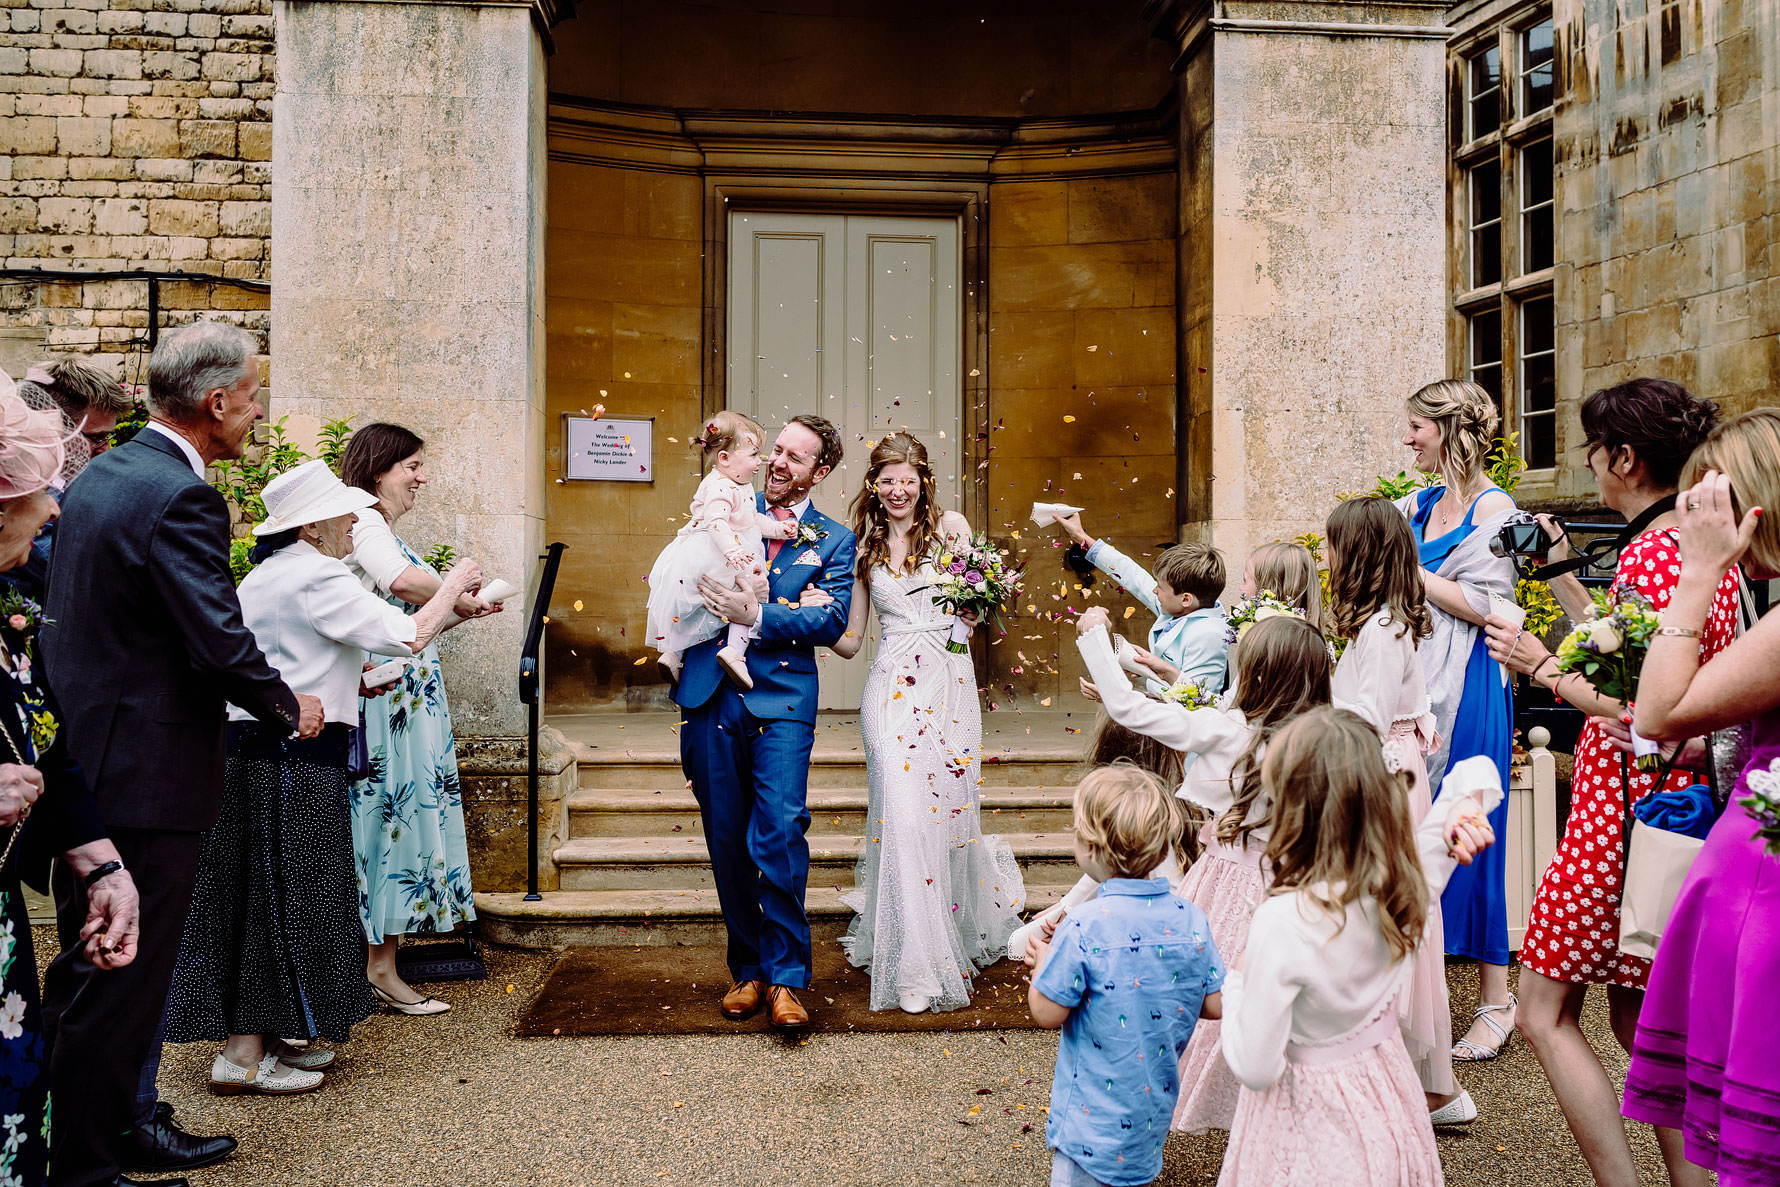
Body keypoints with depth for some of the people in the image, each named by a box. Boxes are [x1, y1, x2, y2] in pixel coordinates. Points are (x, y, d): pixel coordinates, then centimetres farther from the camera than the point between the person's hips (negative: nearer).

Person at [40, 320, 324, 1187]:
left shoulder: (98, 476, 10)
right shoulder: (182, 498, -21)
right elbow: (222, 643, -24)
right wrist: (290, 709, -7)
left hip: (84, 757, 10)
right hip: (148, 775, -10)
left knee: (93, 970, 20)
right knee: (122, 980, 2)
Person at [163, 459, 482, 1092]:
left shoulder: (264, 576, 18)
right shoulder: (318, 577, -14)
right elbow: (408, 636, -18)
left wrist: (346, 681, 21)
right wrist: (454, 583, -5)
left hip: (250, 749, 10)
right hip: (293, 756, -10)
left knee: (263, 896, 14)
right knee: (281, 897, -3)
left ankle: (259, 1038, 23)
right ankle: (243, 1056, 4)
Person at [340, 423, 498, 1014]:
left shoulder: (384, 531, 22)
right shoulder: (362, 522, -10)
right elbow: (405, 581, -29)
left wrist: (464, 611, 11)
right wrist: (460, 596, -12)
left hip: (411, 696, 10)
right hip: (384, 695, -10)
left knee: (401, 813, 10)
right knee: (388, 813, -5)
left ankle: (379, 964, 16)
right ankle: (378, 968, 4)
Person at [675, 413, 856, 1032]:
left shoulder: (834, 541, 10)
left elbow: (832, 621, -4)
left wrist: (756, 614, -17)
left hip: (782, 701, -2)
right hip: (712, 696, 2)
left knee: (780, 831, -15)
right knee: (727, 841, 6)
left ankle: (785, 977, -4)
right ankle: (747, 968, 21)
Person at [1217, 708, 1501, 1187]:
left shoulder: (1283, 922, -34)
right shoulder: (1407, 880, -15)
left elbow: (1256, 1069, -24)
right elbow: (1476, 770, 2)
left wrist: (1237, 984, -10)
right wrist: (1462, 811, -19)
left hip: (1307, 1115, -5)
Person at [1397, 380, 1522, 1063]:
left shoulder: (1494, 508, -9)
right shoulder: (1420, 504, 12)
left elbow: (1483, 605, -16)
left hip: (1465, 686, -7)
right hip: (1413, 679, 7)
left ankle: (1495, 1000, 12)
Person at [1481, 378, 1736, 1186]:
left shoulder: (1651, 553, -19)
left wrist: (1545, 668, -11)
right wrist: (1561, 576, 21)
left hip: (1626, 809, -10)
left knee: (1544, 1013, 1)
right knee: (1638, 1018, 17)